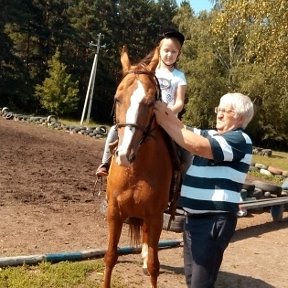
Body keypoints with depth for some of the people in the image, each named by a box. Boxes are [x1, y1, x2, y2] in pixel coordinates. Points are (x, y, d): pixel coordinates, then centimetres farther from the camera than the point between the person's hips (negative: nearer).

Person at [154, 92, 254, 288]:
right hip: (194, 216, 9)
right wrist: (165, 111, -12)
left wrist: (164, 121, -23)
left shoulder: (240, 140, -14)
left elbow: (197, 146, -26)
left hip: (214, 221, -9)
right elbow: (185, 130, 7)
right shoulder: (212, 135, 14)